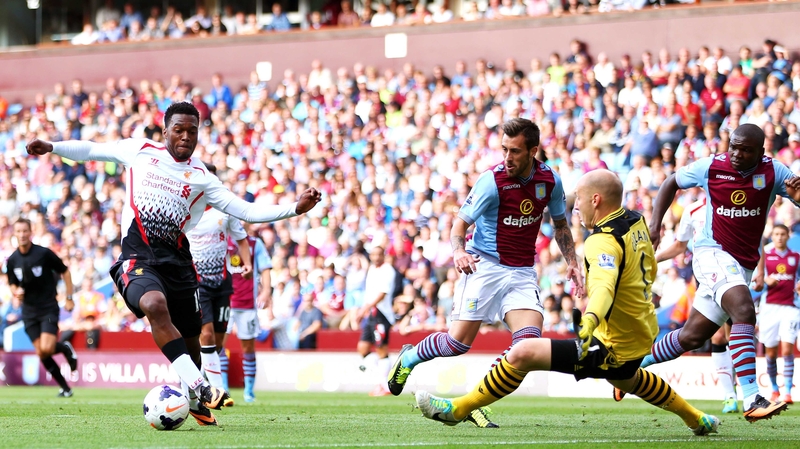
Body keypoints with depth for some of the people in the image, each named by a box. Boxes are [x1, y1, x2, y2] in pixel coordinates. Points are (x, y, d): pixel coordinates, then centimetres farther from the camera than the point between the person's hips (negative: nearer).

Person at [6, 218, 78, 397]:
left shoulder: (44, 253, -12)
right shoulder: (12, 260, 0)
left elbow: (65, 272, 0)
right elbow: (12, 284, 13)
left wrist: (69, 298, -3)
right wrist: (16, 292, -11)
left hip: (49, 307, -4)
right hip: (29, 310, 4)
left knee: (46, 348, -20)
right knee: (41, 354, 0)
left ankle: (65, 348, 15)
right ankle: (65, 387, 13)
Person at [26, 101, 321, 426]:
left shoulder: (200, 178, 11)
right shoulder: (139, 151, 10)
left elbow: (245, 211, 8)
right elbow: (92, 150, 22)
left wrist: (294, 208, -2)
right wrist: (53, 147, 8)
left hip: (177, 261, 3)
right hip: (138, 257, -3)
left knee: (190, 339, 6)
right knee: (156, 305, -34)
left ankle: (194, 400, 33)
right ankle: (198, 385, -38)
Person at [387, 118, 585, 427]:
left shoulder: (550, 181, 0)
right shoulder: (492, 181, -14)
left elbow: (560, 224, 16)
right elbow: (460, 222, -8)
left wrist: (572, 262, 4)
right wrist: (458, 251, -28)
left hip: (522, 273, 4)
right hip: (485, 266, -4)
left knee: (529, 341, -17)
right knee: (459, 341, -9)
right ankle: (408, 358, 23)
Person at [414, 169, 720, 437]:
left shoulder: (604, 242, -26)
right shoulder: (637, 222, 1)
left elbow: (604, 286, -46)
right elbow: (649, 272, 18)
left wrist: (589, 323, -63)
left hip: (613, 349, -10)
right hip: (643, 336, 10)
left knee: (521, 354, -14)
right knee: (625, 380, 44)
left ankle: (457, 409, -7)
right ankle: (696, 419, 55)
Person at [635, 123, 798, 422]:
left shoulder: (773, 172, -2)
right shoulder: (711, 167, -4)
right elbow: (671, 183, 12)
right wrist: (655, 225, 3)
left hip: (743, 266, 4)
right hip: (713, 253, -4)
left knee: (692, 336, 10)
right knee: (744, 311, -29)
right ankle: (751, 400, -38)